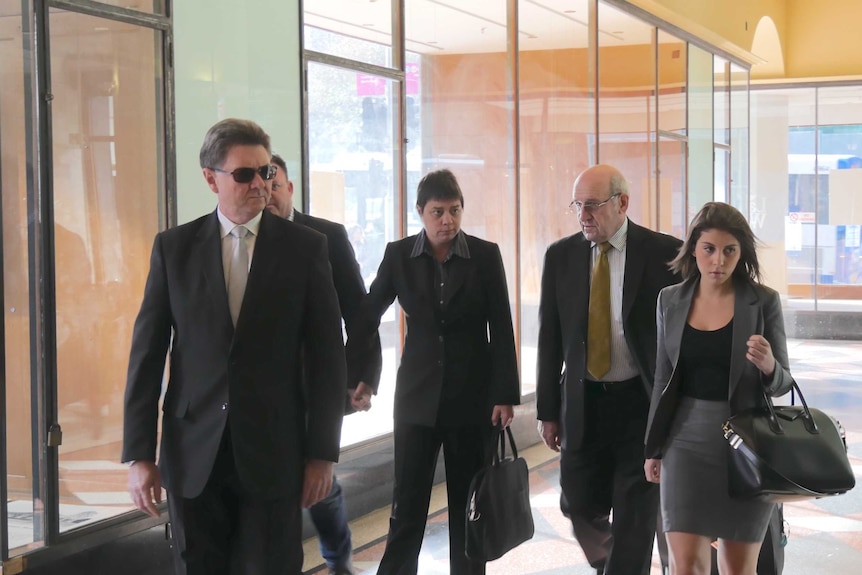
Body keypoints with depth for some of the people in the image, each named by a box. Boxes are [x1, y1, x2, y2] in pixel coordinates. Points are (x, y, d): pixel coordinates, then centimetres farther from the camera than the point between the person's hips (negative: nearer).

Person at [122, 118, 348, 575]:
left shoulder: (305, 248, 1)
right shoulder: (173, 247, 3)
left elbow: (326, 355, 1)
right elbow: (147, 354, 3)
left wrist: (323, 452, -2)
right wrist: (139, 454, -1)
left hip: (273, 452, -1)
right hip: (193, 454, 1)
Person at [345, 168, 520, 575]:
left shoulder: (485, 255, -3)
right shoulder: (399, 256, 0)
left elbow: (502, 330, -3)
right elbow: (367, 316, 6)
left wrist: (506, 395, -7)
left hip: (473, 396, 0)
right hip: (418, 395, 1)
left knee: (468, 503, 7)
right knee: (407, 502, 0)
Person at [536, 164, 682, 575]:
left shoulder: (664, 253, -6)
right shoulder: (560, 256, 2)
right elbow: (550, 338, 6)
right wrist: (548, 411, 4)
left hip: (644, 403, -3)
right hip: (583, 403, 3)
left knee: (635, 518, -2)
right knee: (580, 506, 9)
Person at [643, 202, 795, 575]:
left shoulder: (763, 301, -4)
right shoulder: (671, 300, 4)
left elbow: (783, 383, 0)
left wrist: (768, 366, -24)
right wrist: (652, 448, 12)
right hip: (686, 440, 2)